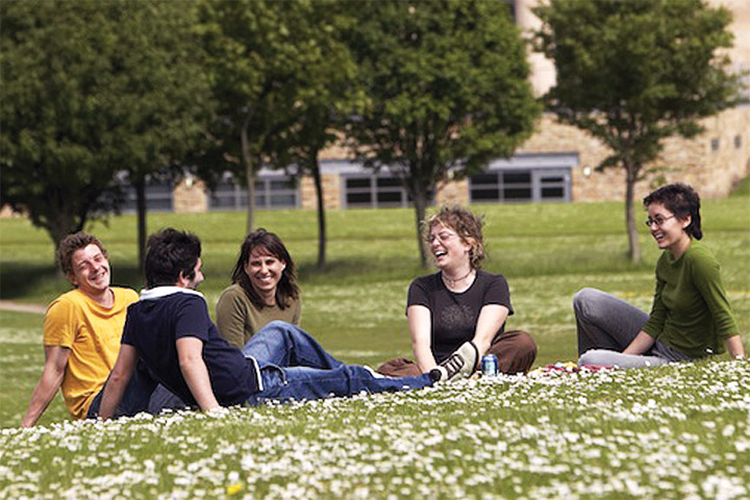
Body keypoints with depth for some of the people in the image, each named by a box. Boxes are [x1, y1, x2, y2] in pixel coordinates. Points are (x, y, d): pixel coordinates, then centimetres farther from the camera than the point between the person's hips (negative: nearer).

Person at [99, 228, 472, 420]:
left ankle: (353, 377, 41)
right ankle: (428, 383, 28)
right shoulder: (188, 304, -23)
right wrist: (215, 414, -45)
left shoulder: (137, 312, 1)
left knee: (282, 332, 31)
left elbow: (120, 374, -1)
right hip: (251, 390, -9)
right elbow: (189, 360, -36)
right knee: (349, 379, 9)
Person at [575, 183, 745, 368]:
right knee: (585, 300, 9)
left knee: (589, 362, -21)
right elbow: (655, 324, 5)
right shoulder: (665, 261, 4)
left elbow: (725, 321, -22)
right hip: (659, 343, 9)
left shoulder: (700, 260, -23)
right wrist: (621, 358, -2)